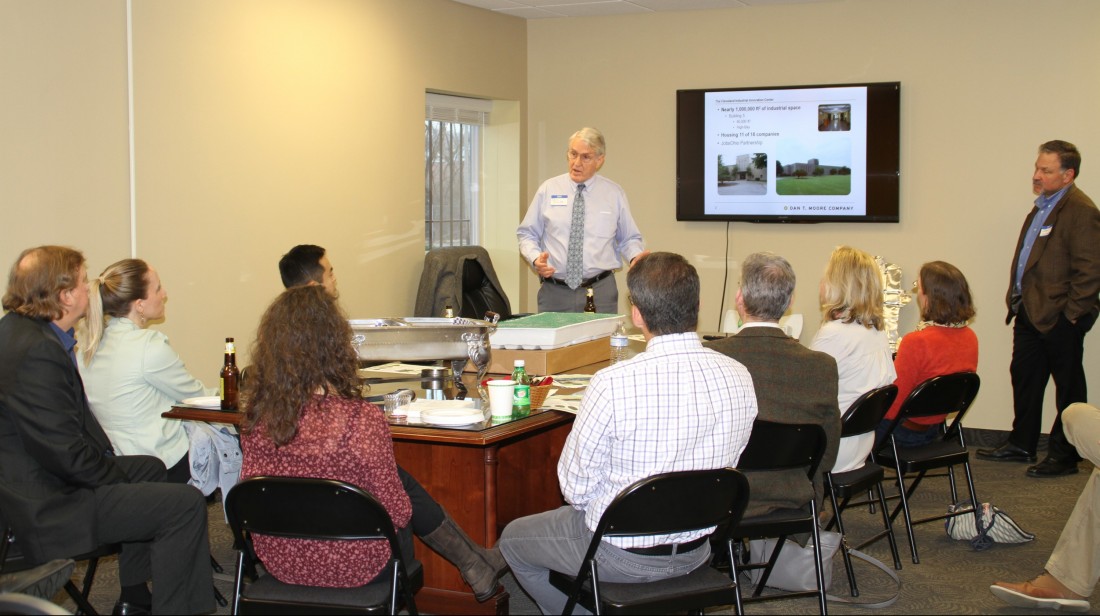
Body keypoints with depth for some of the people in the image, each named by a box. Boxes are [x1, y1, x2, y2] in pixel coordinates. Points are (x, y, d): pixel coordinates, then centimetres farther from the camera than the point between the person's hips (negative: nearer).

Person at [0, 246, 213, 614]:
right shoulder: (37, 351, -27)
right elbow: (67, 453, -26)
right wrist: (118, 476, -10)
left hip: (38, 475, 12)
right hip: (47, 509, -12)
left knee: (150, 469, 29)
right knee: (186, 504, -14)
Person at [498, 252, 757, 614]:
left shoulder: (613, 384, -28)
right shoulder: (739, 378, -12)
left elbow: (575, 489, -16)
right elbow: (725, 466, 4)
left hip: (622, 556, -6)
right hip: (697, 553, 6)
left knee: (513, 539, 23)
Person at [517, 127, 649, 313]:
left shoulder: (614, 193, 6)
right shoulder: (548, 189, 5)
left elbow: (629, 238, 10)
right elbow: (527, 234, 8)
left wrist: (636, 256, -11)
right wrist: (535, 258, -12)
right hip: (554, 292, 0)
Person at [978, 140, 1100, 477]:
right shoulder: (1042, 207, 14)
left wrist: (1072, 314, -19)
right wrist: (1017, 298, 16)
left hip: (1059, 318, -10)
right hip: (1030, 312, 10)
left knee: (1068, 387, 4)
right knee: (1024, 377, 17)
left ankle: (1064, 456, 13)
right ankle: (1021, 445, 29)